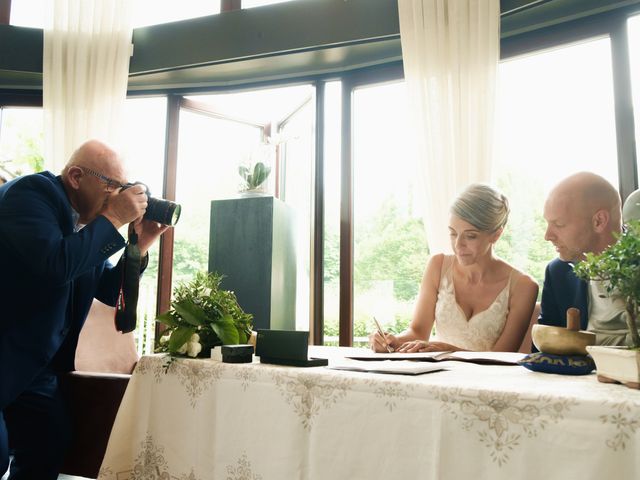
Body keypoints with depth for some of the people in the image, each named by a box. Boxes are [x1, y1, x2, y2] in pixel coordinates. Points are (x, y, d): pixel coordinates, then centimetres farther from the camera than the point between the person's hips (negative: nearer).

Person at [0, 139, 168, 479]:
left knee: (51, 447, 7)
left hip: (35, 366, 8)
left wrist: (140, 245, -3)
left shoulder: (90, 224, 6)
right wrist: (113, 219, -23)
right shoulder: (30, 193, -15)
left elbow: (111, 292, 10)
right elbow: (57, 264, -34)